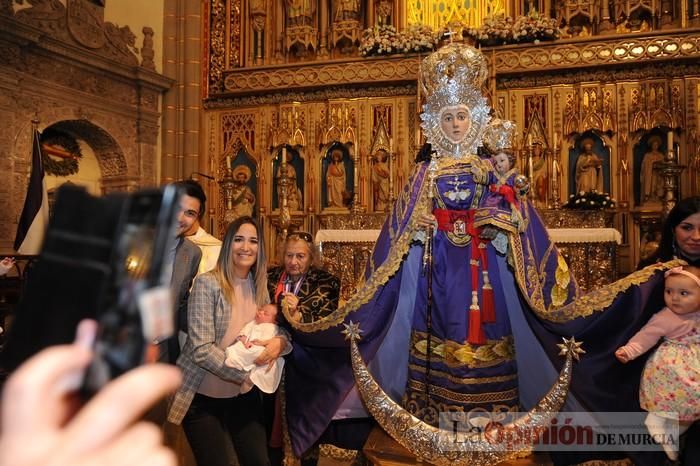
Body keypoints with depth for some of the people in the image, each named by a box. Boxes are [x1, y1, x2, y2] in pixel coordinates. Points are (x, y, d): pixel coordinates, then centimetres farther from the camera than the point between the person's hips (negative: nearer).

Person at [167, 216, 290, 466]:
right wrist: (248, 374, -20)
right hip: (204, 396, -5)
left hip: (245, 393, 5)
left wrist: (279, 341, -17)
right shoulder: (207, 283, -15)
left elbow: (275, 329, 7)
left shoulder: (259, 286, 3)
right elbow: (201, 350, -20)